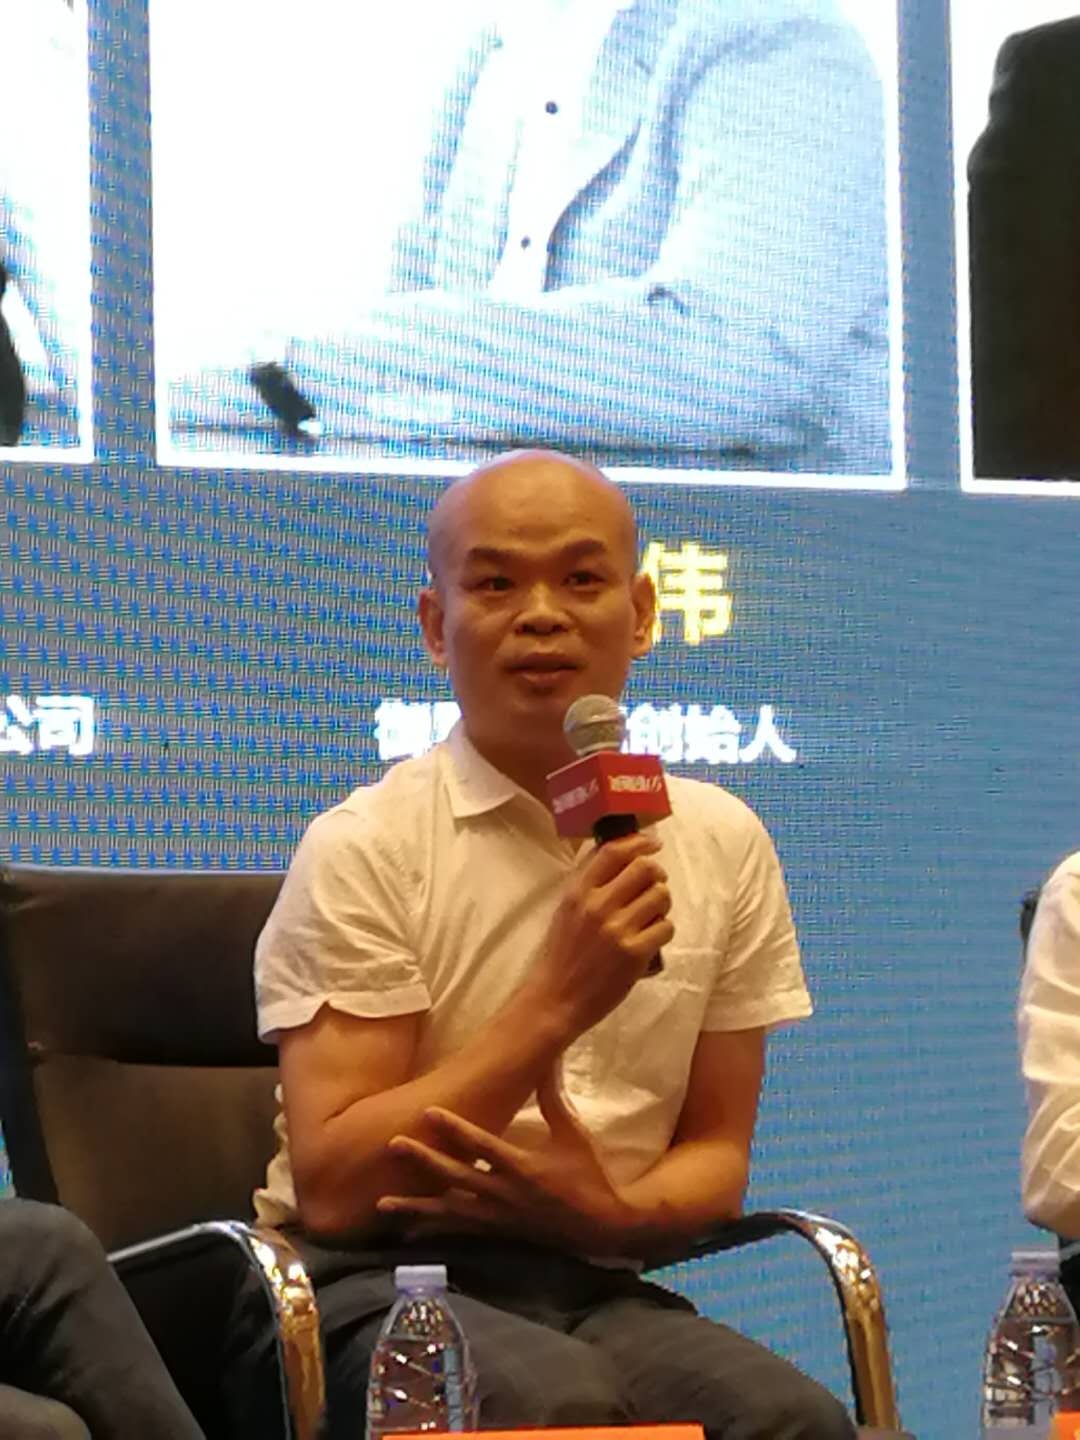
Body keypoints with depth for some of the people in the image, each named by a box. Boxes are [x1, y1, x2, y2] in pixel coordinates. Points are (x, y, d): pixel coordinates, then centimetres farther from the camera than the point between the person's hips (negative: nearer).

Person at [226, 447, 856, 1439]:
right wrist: (557, 1001, -18)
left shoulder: (724, 846, 9)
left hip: (596, 1289, 4)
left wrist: (610, 1212, -9)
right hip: (372, 1283, -4)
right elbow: (333, 1189, -11)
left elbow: (716, 1153, 15)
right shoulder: (365, 847, -4)